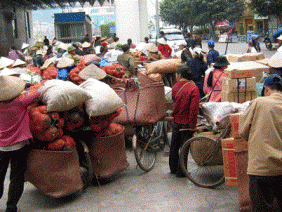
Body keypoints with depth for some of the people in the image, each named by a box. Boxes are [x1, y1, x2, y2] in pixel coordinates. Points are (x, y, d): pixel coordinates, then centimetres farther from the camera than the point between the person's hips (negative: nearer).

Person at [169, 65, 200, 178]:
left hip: (176, 121, 5)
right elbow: (194, 108, -19)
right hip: (186, 122, -5)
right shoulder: (193, 88, -14)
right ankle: (180, 172, 10)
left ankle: (173, 168, 31)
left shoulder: (175, 87, 1)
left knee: (174, 146, 17)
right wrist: (193, 125, -15)